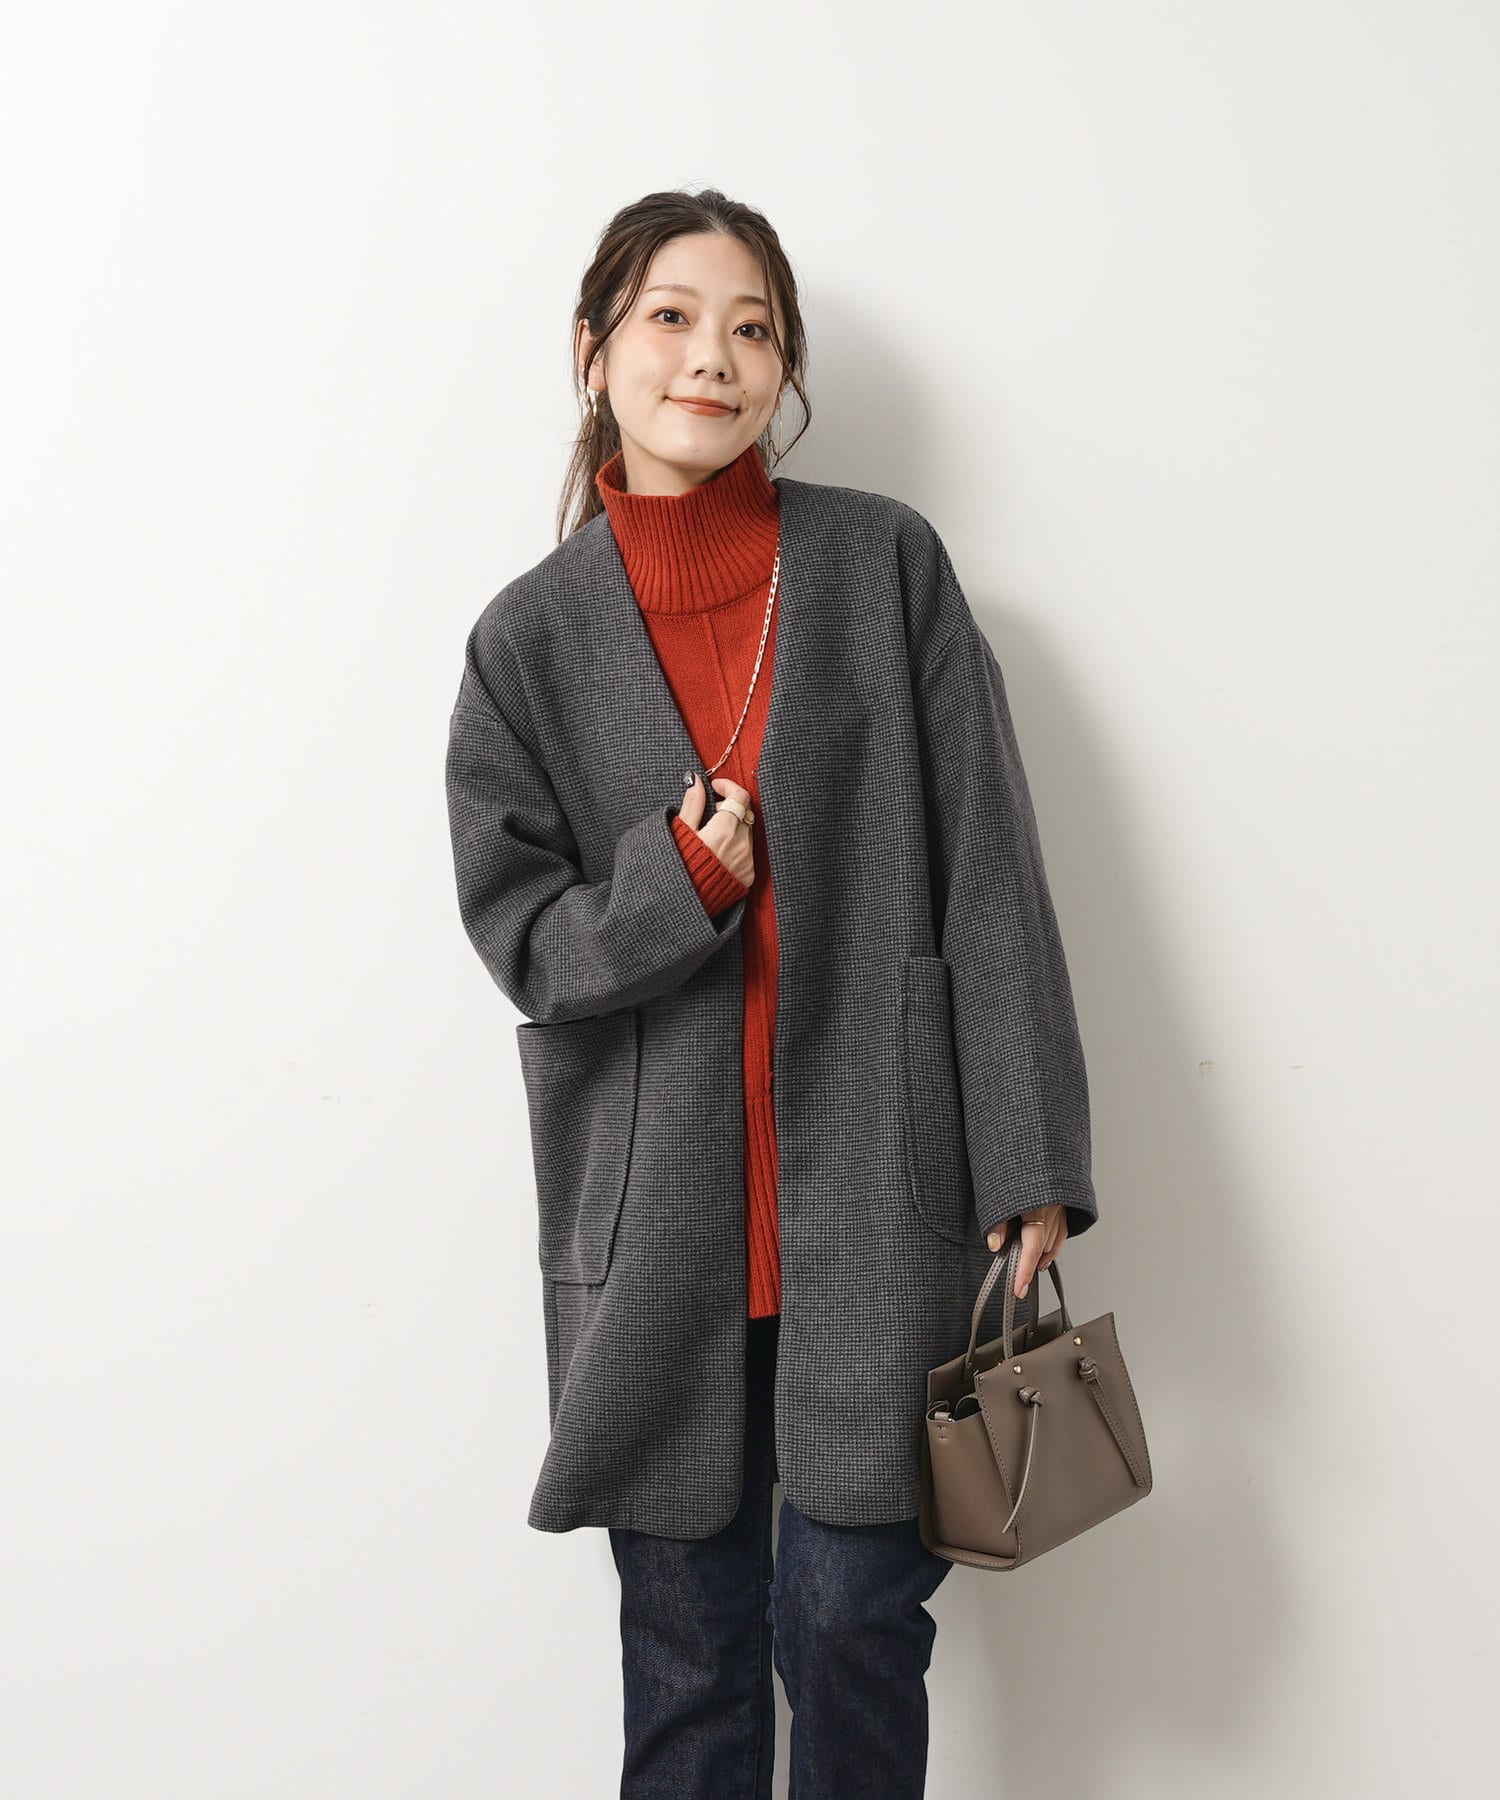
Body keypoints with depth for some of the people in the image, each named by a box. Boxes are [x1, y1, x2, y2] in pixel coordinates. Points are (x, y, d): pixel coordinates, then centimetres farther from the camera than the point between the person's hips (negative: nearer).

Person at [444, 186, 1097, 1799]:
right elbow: (517, 928, 4)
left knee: (852, 1603, 2)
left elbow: (988, 875, -1)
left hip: (874, 1177, -1)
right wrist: (676, 883, -15)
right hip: (653, 1201, 1)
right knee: (687, 1623, 11)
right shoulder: (532, 636, 3)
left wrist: (1025, 1165, -5)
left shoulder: (885, 564, 1)